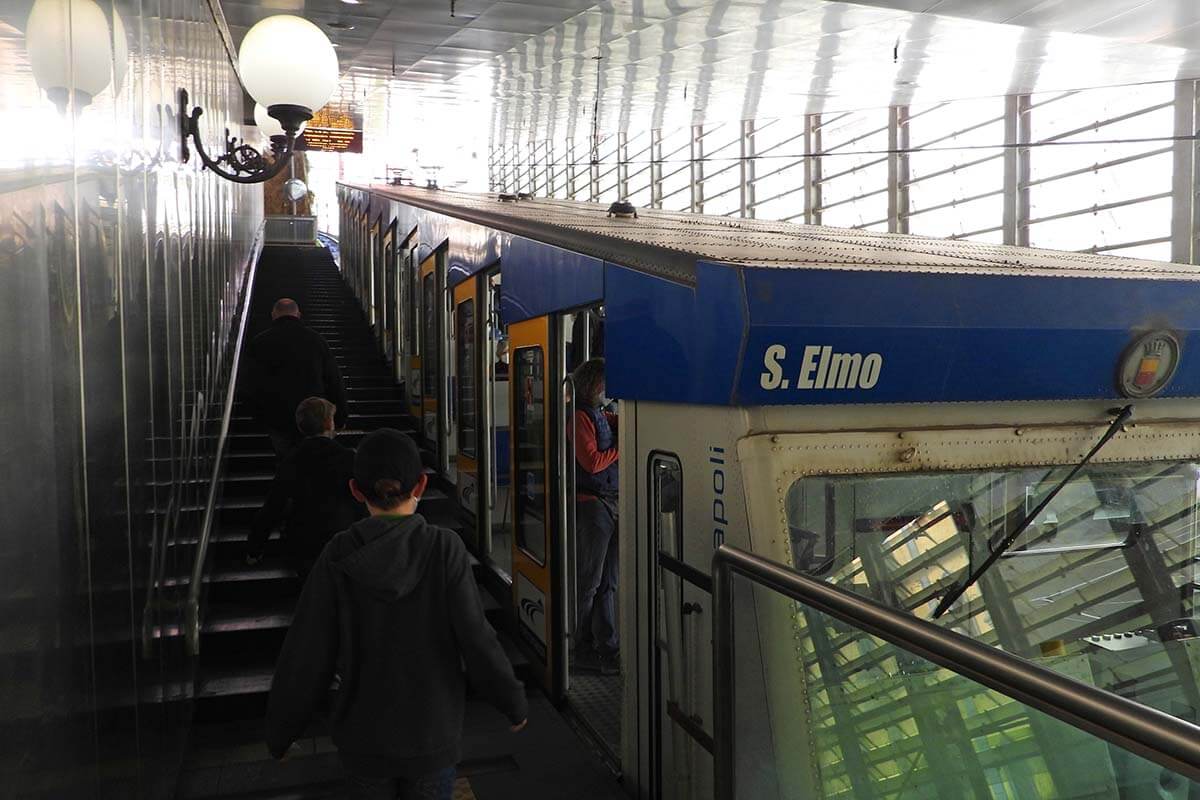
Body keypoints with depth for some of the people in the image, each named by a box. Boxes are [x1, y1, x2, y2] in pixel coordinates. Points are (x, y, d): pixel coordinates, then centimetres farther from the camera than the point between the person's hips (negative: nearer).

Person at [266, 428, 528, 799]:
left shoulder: (338, 558, -13)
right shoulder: (444, 549, -17)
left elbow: (305, 657, -8)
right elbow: (476, 640, -15)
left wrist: (280, 732, 6)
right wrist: (514, 703, 0)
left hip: (364, 738, 1)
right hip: (433, 733, -1)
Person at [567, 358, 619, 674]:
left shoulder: (601, 415, 16)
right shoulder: (580, 417, -11)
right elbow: (592, 461, -19)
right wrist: (622, 448, -8)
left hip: (610, 503, 9)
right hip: (591, 504, -9)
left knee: (608, 582, 13)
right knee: (589, 583, 0)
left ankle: (607, 648, 21)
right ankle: (583, 651, 10)